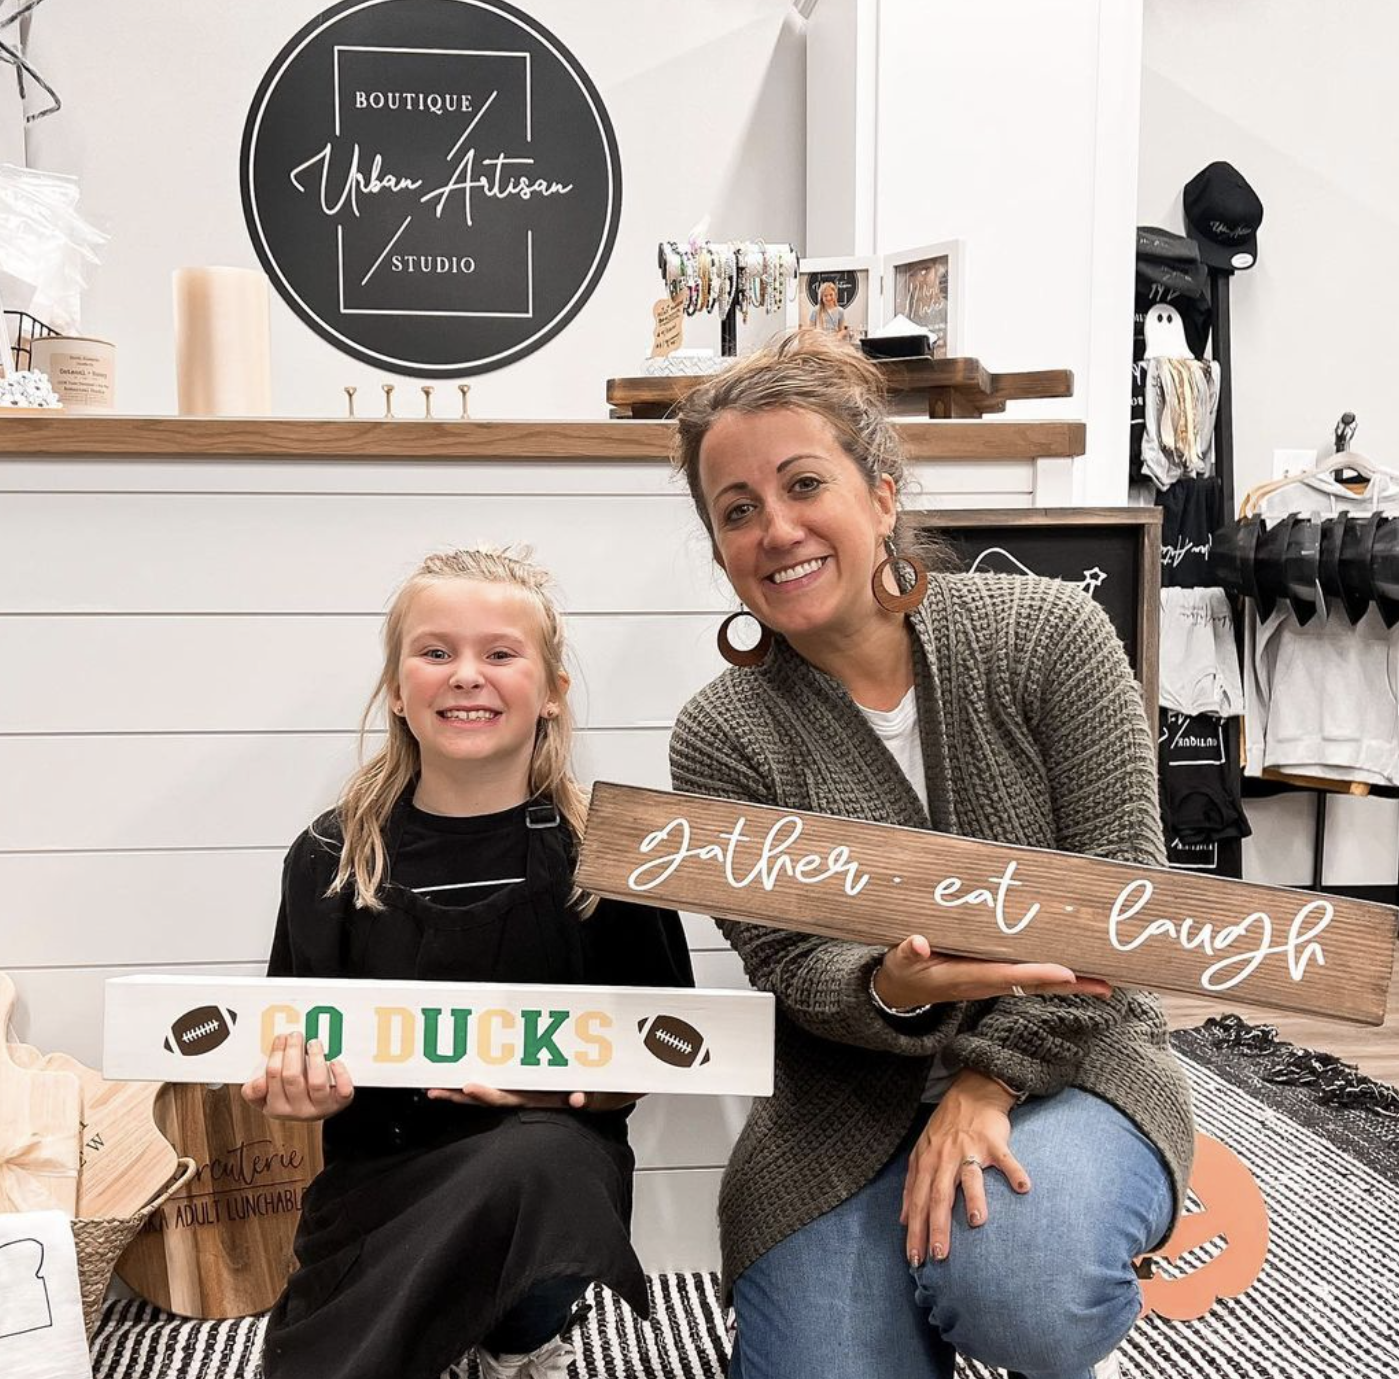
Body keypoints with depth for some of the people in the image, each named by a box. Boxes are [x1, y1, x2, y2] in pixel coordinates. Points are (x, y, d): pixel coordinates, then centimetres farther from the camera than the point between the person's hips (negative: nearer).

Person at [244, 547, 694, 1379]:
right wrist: (301, 1085, -15)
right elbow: (292, 1041, 9)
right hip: (382, 1172, 1)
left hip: (551, 1164, 0)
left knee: (537, 1159, -35)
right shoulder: (331, 859, 2)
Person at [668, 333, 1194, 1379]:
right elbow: (795, 969, -8)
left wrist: (990, 1078, -18)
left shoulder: (1047, 633, -9)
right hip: (849, 1103, 2)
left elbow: (1120, 887, -10)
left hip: (1065, 1061, -1)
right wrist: (896, 993, -32)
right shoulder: (722, 737, -8)